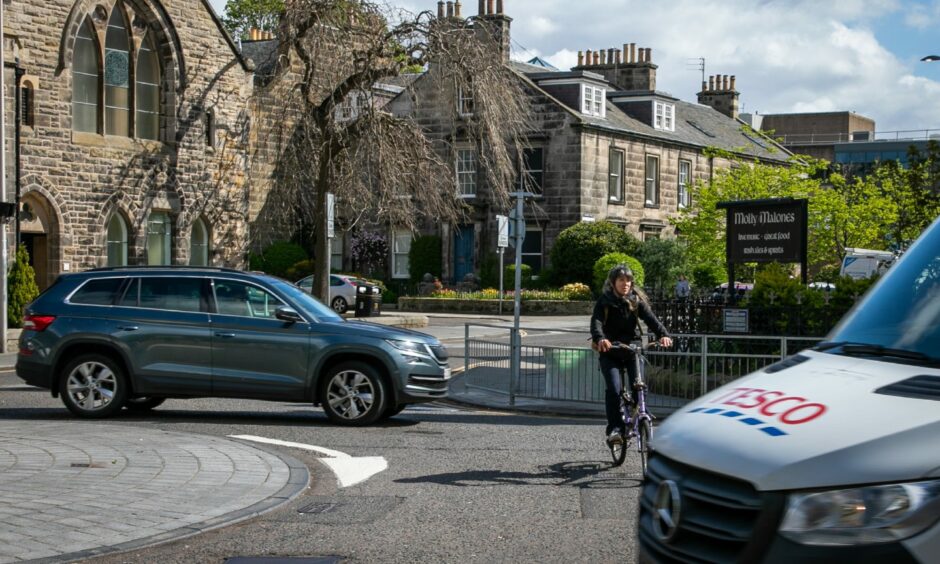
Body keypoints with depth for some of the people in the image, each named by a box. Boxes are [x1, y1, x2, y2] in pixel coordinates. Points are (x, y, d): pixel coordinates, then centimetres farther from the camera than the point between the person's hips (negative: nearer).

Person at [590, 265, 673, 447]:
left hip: (632, 350, 2)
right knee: (614, 389, -19)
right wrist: (600, 339, -43)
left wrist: (663, 334, -32)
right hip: (610, 353, -2)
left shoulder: (637, 300, 1)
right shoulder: (605, 301, -5)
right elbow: (596, 322, -21)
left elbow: (650, 318, -12)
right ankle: (614, 428, -12)